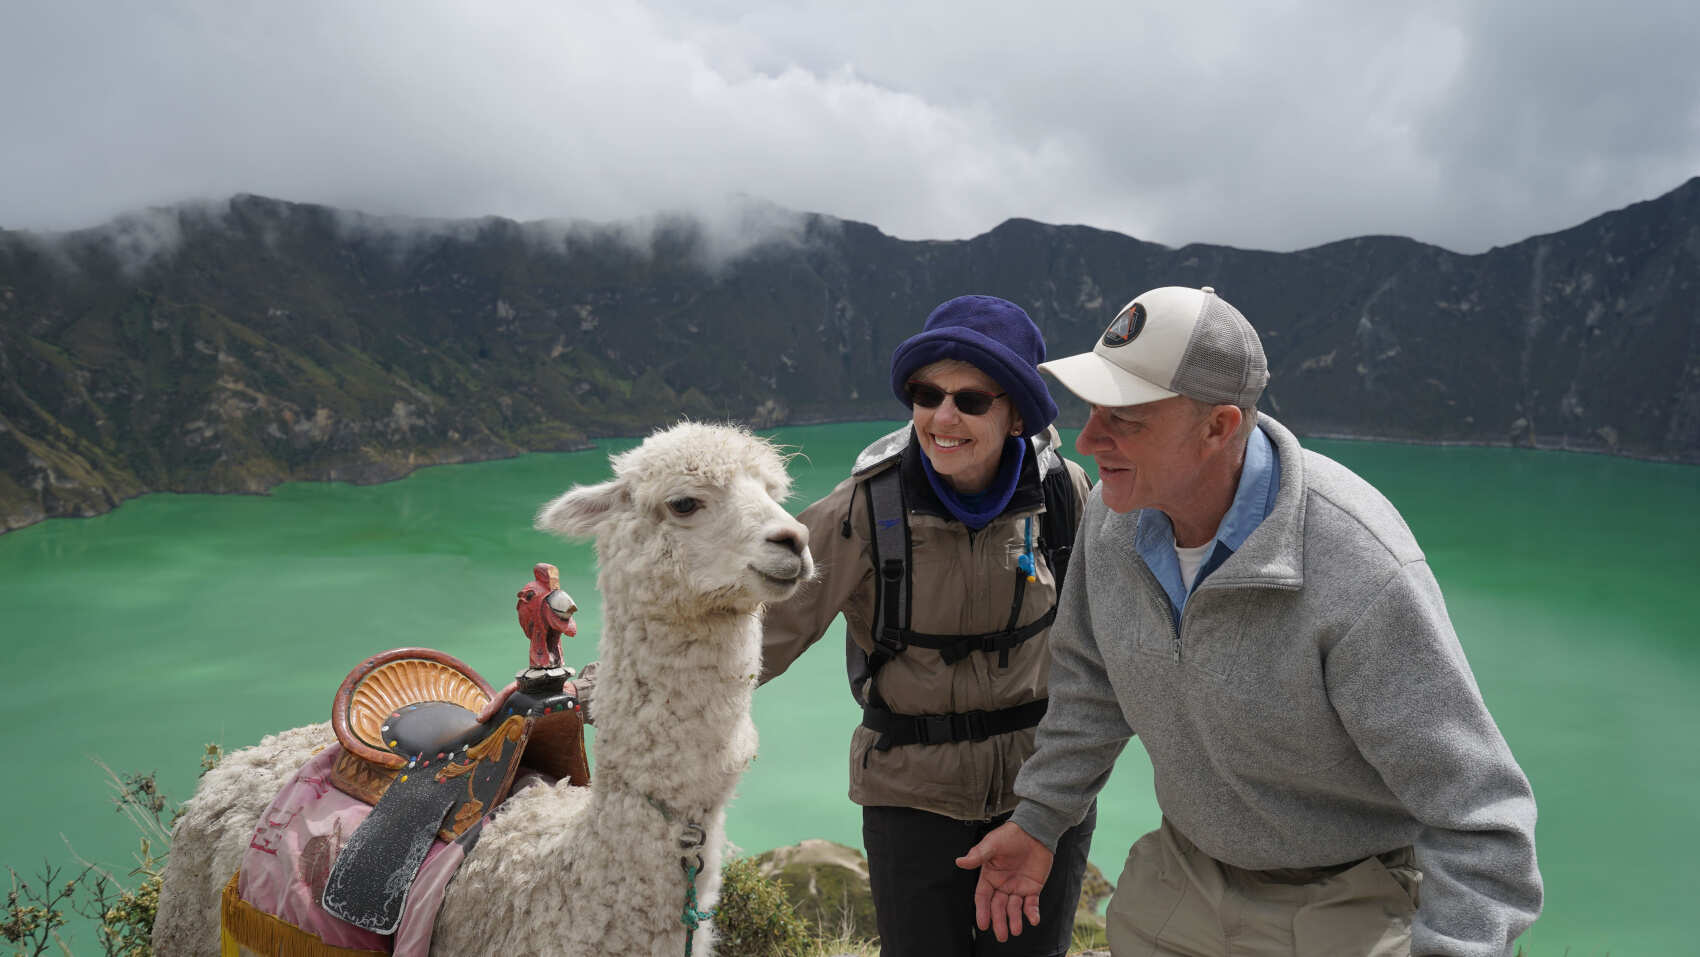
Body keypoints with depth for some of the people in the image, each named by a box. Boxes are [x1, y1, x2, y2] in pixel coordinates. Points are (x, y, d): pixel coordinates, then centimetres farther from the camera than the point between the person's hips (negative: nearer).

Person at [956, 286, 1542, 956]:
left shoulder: (1362, 571, -33)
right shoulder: (1117, 508, -14)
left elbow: (1478, 816, -27)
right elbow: (1093, 678, 4)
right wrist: (1038, 819, 8)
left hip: (1347, 902, -4)